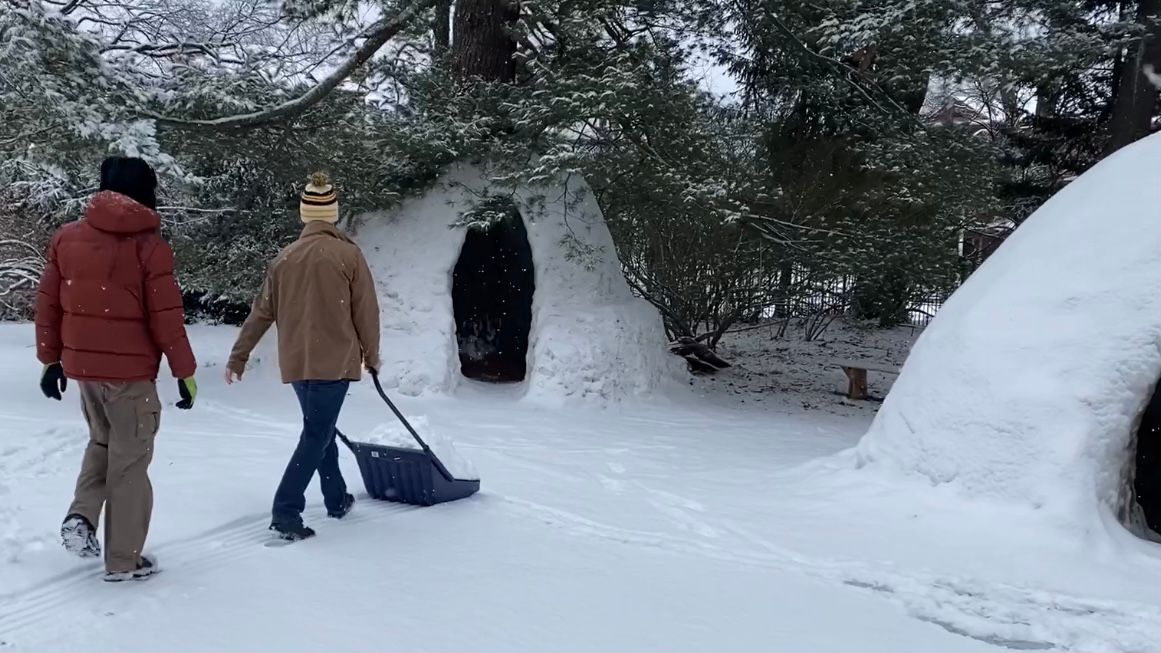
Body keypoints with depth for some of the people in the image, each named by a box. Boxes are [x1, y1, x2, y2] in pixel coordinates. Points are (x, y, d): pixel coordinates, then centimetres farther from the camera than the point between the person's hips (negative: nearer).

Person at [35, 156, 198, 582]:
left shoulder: (67, 237, 4)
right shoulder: (149, 244, -11)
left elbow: (47, 303, 8)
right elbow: (166, 317, -12)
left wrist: (51, 358, 18)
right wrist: (184, 372, -4)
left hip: (82, 366, 5)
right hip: (131, 370, -5)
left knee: (102, 441, 28)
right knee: (129, 462, 5)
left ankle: (81, 516, 10)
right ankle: (123, 561, 13)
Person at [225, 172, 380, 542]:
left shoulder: (285, 257, 4)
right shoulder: (348, 254, -8)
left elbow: (261, 312, 7)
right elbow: (366, 312, -6)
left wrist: (238, 357, 15)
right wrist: (371, 355, 8)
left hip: (296, 362, 5)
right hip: (335, 360, -5)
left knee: (319, 429, 20)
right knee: (317, 435, -2)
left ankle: (337, 500, 31)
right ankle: (285, 510, -9)